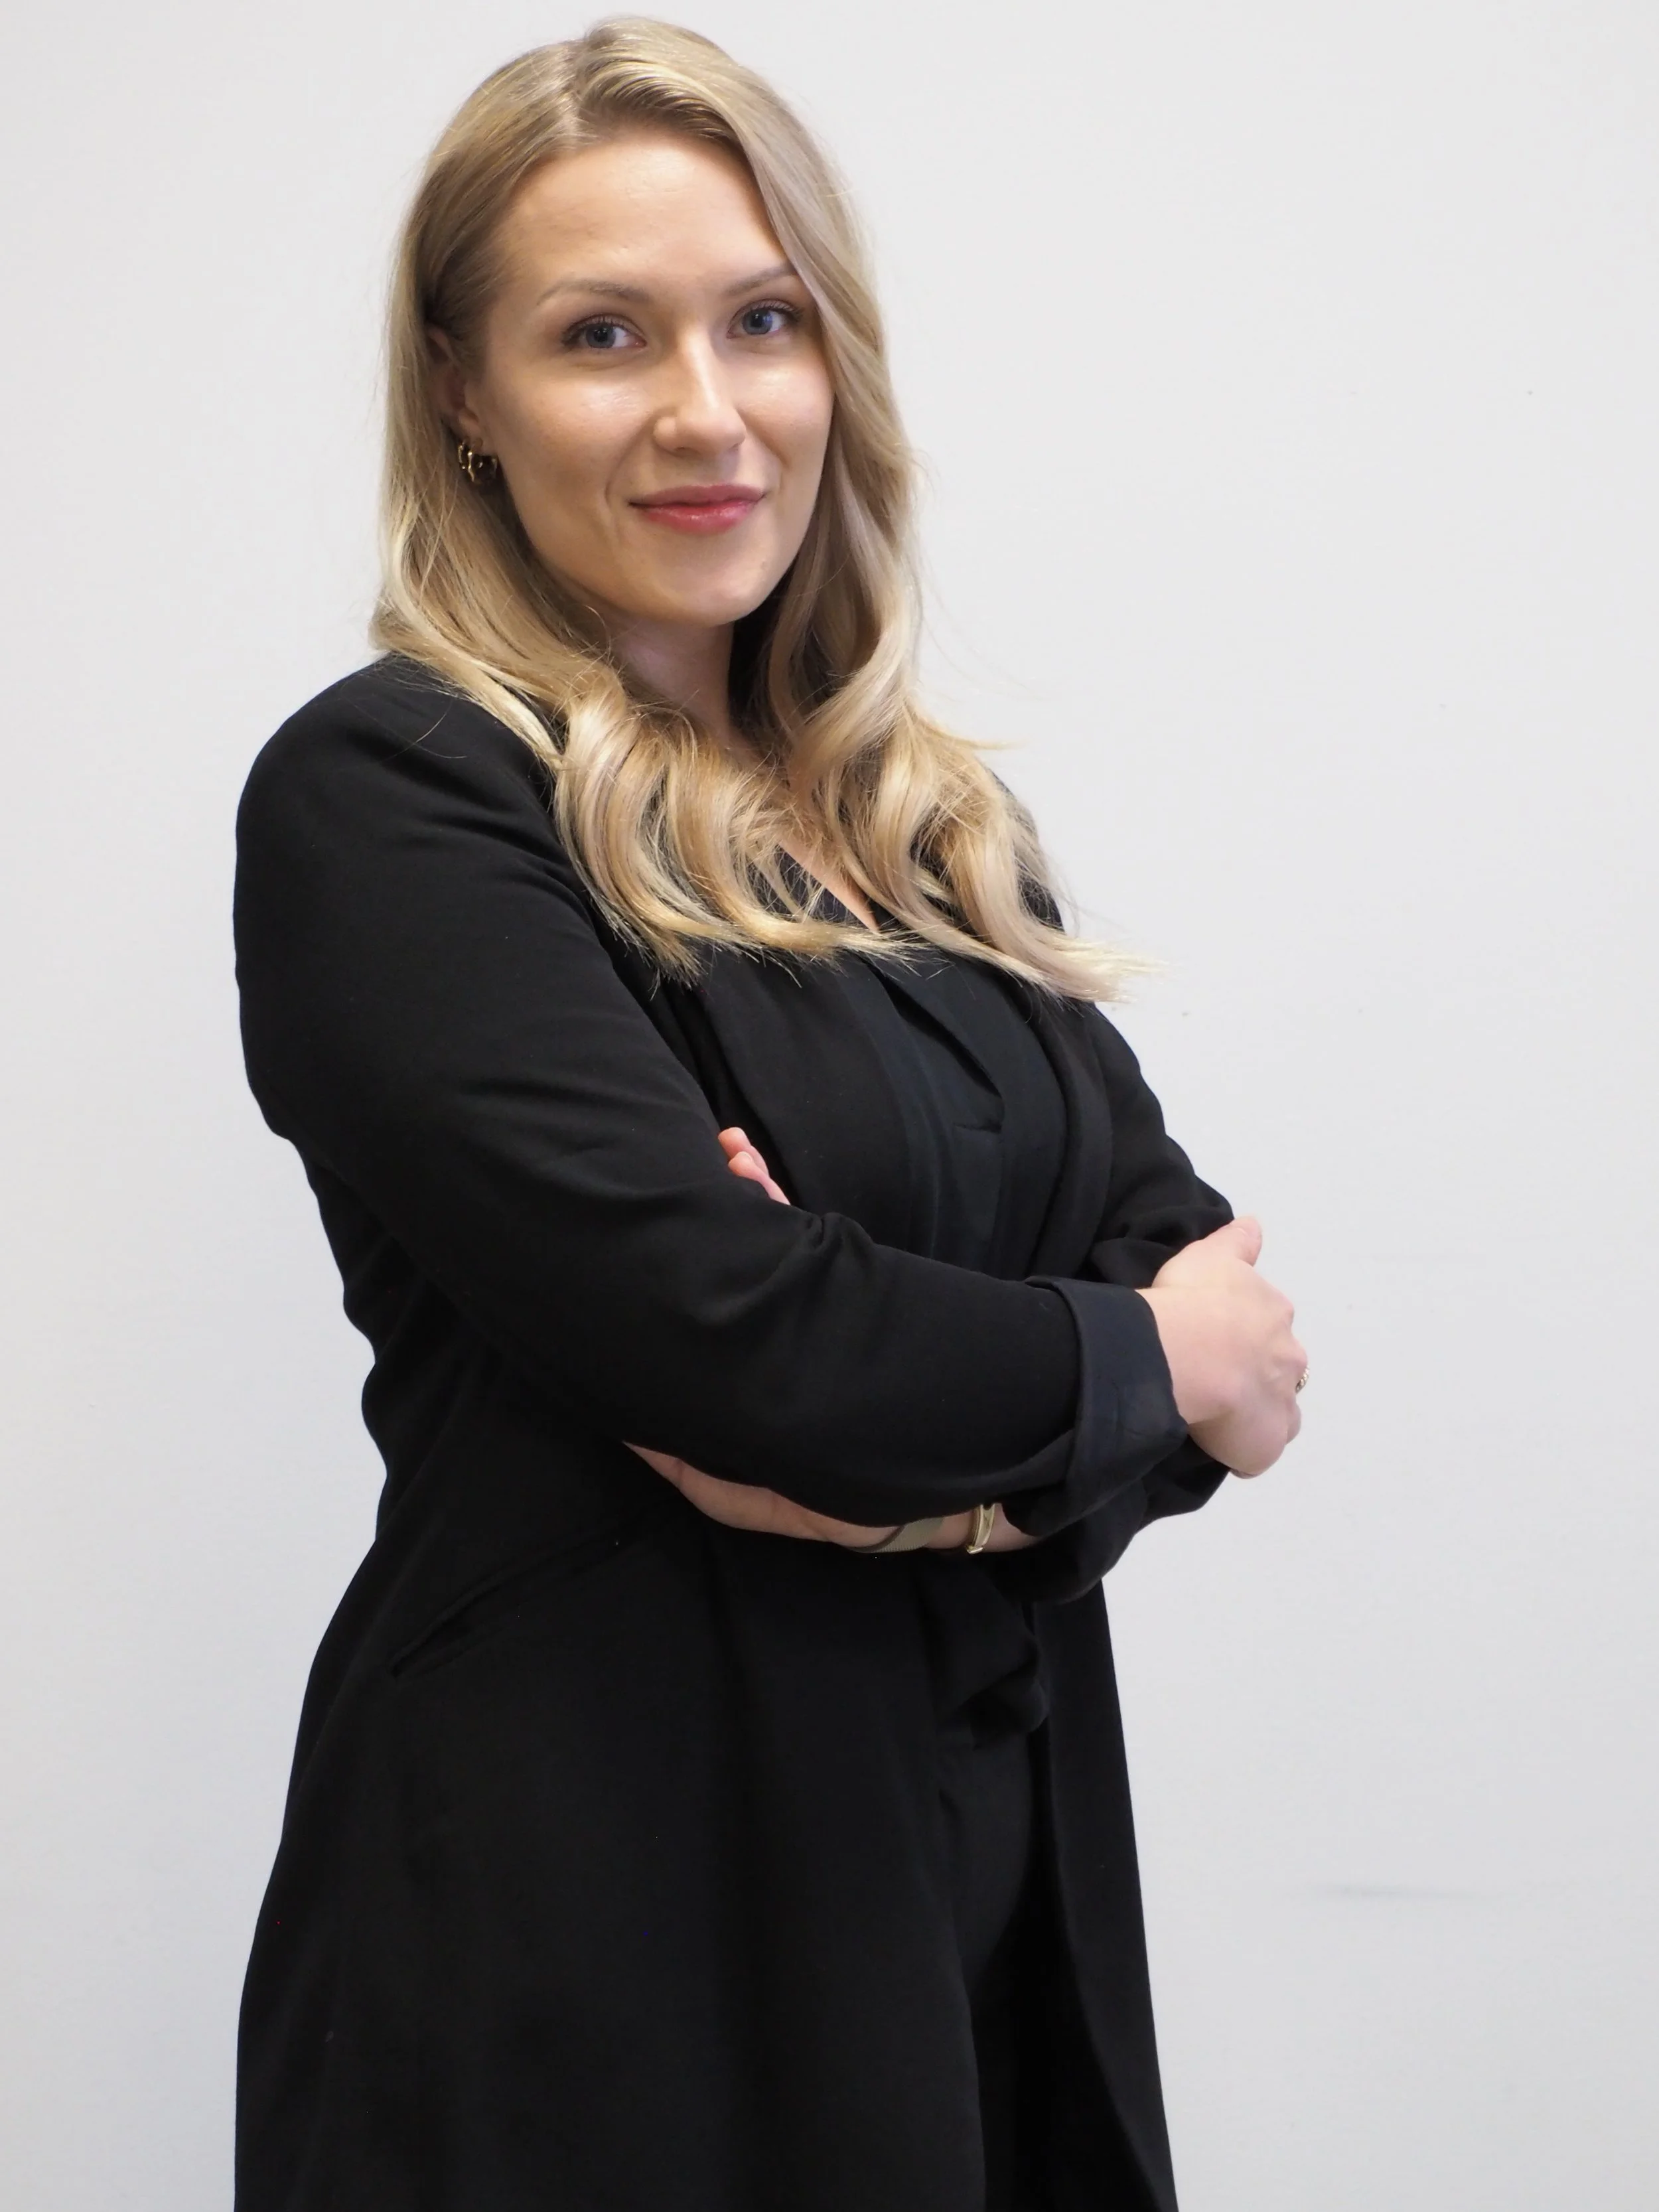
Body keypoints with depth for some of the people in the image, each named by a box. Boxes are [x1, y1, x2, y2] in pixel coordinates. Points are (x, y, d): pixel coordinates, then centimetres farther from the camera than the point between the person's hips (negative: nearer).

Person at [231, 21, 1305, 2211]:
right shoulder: (382, 802, -11)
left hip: (1002, 1864, 6)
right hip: (589, 1890, -6)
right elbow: (716, 1324, -21)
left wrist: (953, 1454, -17)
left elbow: (1189, 1261, 3)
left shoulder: (929, 827, 10)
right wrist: (1138, 1372, -6)